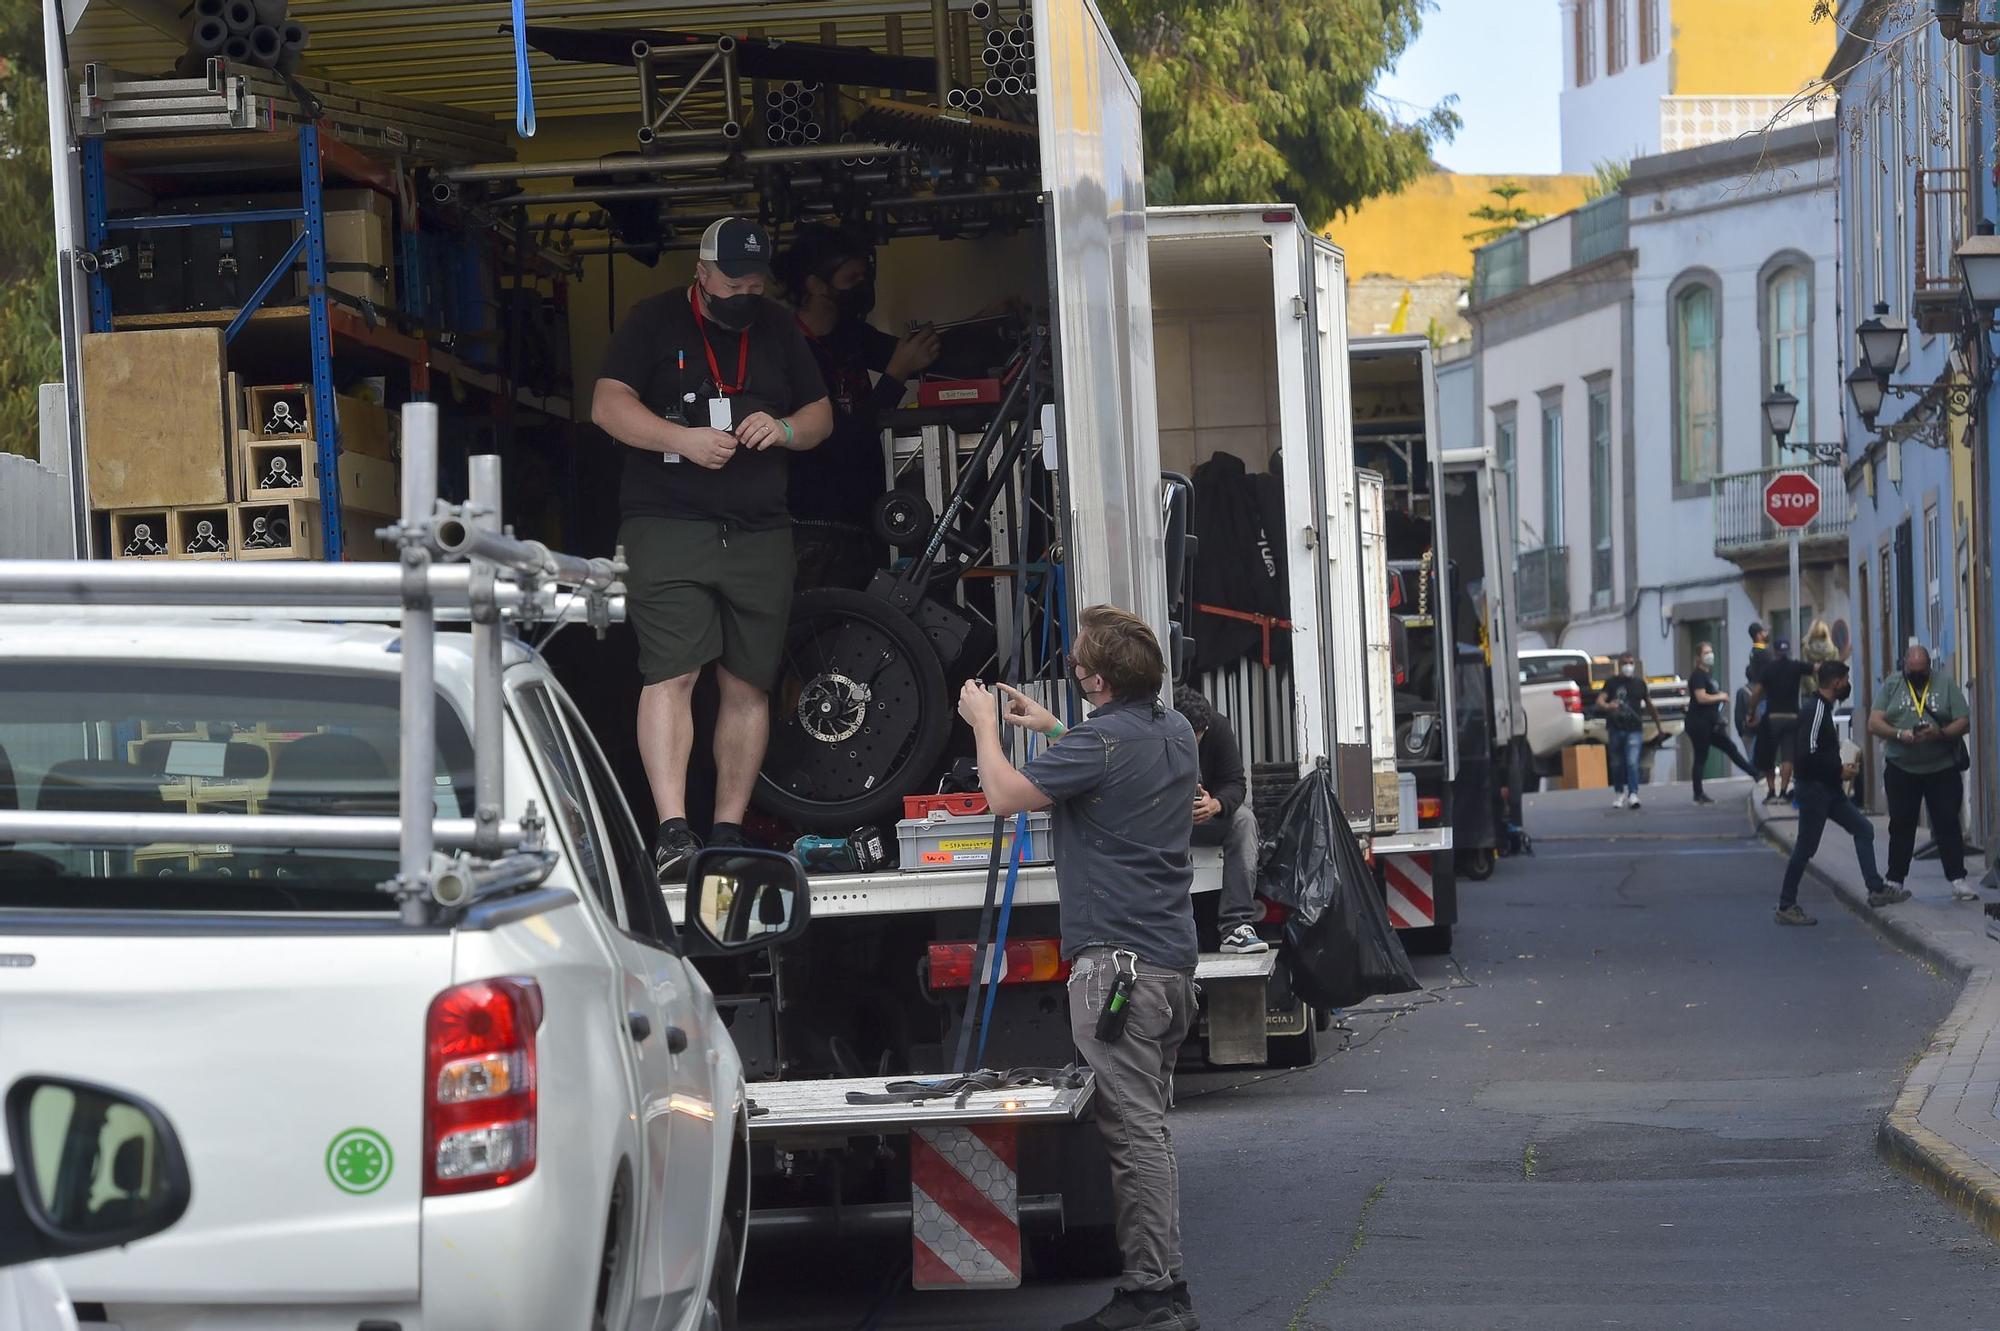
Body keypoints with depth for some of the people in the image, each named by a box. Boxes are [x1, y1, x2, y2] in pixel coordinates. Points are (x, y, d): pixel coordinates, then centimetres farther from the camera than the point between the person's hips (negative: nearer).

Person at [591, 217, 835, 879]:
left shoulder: (778, 330, 18)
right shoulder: (654, 321, 5)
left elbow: (821, 414, 20)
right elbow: (608, 404, -4)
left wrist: (785, 429, -3)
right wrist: (682, 438, -18)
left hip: (760, 532, 5)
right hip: (667, 524, -4)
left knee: (748, 685, 2)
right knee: (670, 674, -16)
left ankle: (728, 831, 9)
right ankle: (672, 831, -22)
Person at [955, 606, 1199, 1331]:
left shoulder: (1101, 744, -18)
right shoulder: (1175, 730, 11)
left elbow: (1004, 795, -13)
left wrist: (983, 723, 4)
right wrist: (1052, 729, 31)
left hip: (1119, 958, -10)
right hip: (1172, 953, 10)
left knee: (1133, 1128, -9)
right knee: (1145, 1122, 15)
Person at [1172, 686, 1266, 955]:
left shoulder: (1218, 727, -13)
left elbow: (1236, 783, -14)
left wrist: (1215, 804, -38)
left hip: (1204, 814, 3)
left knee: (1243, 820, -27)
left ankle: (1236, 927, -34)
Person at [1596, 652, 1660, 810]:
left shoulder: (1640, 683, 8)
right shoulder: (1613, 682, 2)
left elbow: (1650, 705, 18)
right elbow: (1599, 701, -10)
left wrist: (1658, 725, 23)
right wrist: (1607, 706, -33)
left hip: (1634, 729, -1)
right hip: (1616, 728, 1)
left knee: (1632, 762, -15)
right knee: (1619, 763, 8)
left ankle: (1633, 794, -21)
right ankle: (1621, 793, 23)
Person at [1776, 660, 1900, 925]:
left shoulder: (1823, 707, 13)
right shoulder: (1817, 709, -18)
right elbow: (1808, 754, -26)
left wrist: (1839, 769, 12)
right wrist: (1839, 770, -16)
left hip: (1829, 789, 10)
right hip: (1814, 788, -10)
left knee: (1863, 829, 11)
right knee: (1806, 847, -4)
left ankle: (1876, 889, 13)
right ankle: (1786, 906, 4)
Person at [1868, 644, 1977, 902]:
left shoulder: (1946, 684, 1)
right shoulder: (1891, 685, 4)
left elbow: (1964, 723, -2)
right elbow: (1874, 724, -2)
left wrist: (1940, 733, -21)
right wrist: (1899, 734, -20)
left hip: (1942, 769, -1)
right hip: (1901, 769, 1)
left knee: (1948, 823, -4)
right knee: (1901, 826, 7)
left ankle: (1957, 880, -4)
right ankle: (1895, 881, 13)